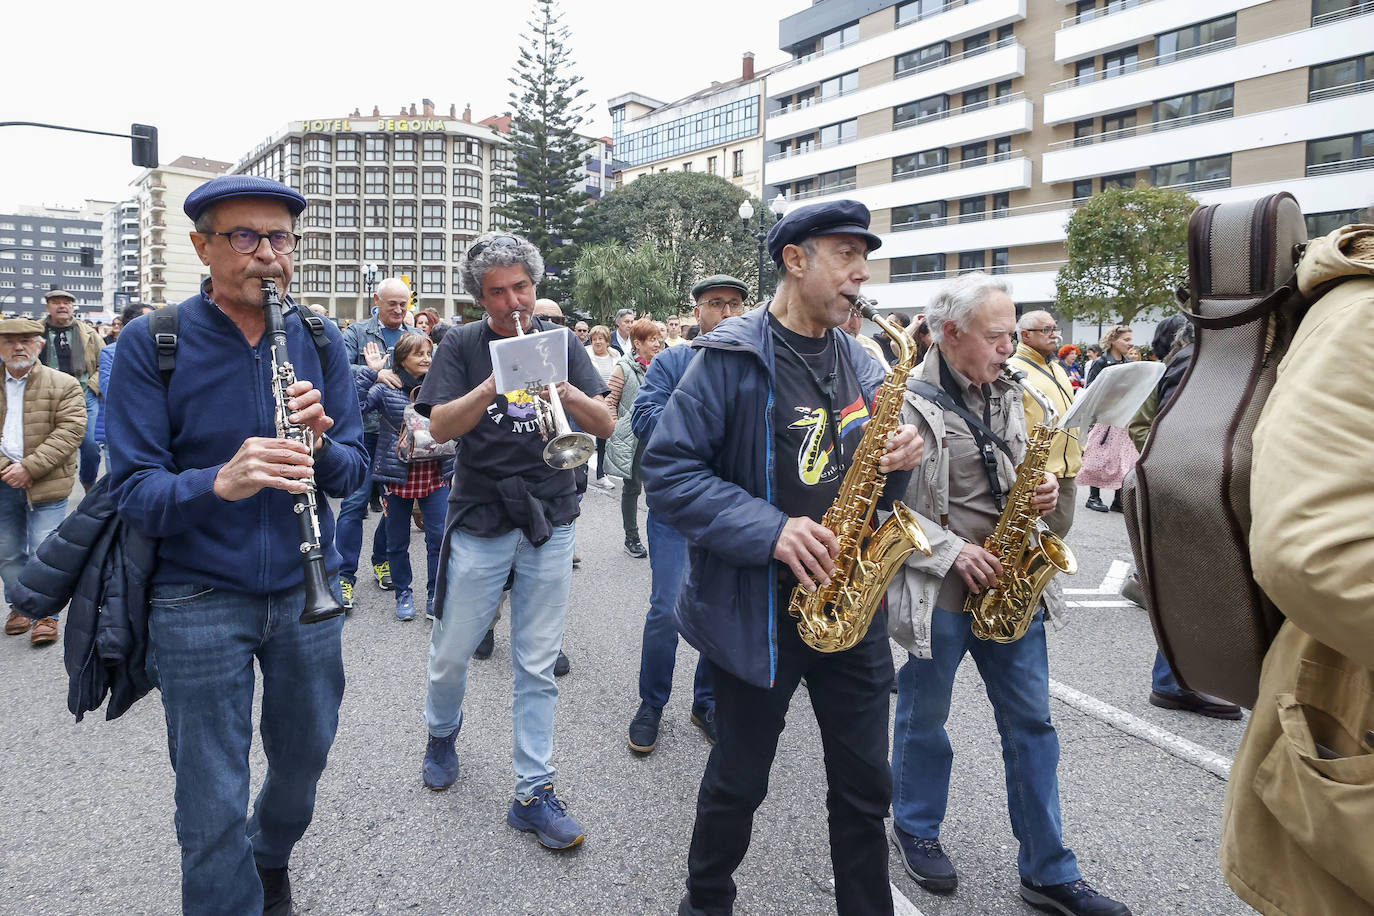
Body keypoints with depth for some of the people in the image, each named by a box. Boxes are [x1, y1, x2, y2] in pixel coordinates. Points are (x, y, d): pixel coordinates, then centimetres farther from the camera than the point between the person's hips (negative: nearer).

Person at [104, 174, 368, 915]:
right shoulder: (150, 345, -9)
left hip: (305, 590, 3)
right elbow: (134, 493, -13)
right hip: (198, 598, -3)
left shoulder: (320, 343, 0)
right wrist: (219, 483, -33)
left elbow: (353, 472, 0)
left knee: (305, 755, 21)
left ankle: (270, 854, 51)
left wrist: (320, 443, -23)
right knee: (214, 809, 5)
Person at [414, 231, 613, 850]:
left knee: (537, 666, 6)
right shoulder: (461, 346, 1)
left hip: (549, 523, 1)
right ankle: (442, 731, 42)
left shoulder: (562, 343, 5)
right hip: (479, 520, -1)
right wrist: (494, 385, -25)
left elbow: (605, 425, -3)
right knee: (451, 654, 10)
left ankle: (534, 793, 16)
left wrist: (559, 388, -22)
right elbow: (440, 427, -11)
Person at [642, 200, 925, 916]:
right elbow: (667, 471, -16)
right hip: (757, 608, -5)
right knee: (738, 782, 14)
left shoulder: (860, 362, 8)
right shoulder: (730, 359, -12)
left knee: (865, 787, 14)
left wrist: (901, 457, -7)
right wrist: (769, 530, -26)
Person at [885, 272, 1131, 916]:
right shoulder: (906, 402, -15)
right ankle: (915, 830, 37)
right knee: (924, 717, 13)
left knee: (1030, 723, 11)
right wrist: (951, 550, -20)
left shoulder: (1005, 394, 9)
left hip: (1010, 582, 7)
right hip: (939, 591, -6)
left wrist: (1041, 492, -1)